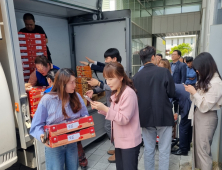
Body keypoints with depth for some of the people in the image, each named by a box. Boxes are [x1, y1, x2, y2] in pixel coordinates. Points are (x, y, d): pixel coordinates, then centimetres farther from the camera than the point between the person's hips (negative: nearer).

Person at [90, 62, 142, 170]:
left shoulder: (128, 93, -22)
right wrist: (101, 109, -5)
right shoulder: (116, 93, 8)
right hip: (119, 140, 9)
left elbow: (123, 119, -24)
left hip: (129, 142, -9)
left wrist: (105, 108, -27)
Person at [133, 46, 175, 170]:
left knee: (148, 149, 16)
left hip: (145, 117, 3)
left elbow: (135, 97, 4)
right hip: (163, 115, -3)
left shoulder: (136, 77, -1)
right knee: (164, 150, 9)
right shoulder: (164, 71, -9)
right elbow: (172, 93, -4)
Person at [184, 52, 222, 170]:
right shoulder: (204, 80, 8)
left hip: (207, 117, -8)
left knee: (203, 149, 4)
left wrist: (193, 92, -16)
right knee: (197, 147, 17)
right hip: (197, 115, 8)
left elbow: (204, 107, -19)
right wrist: (192, 91, -6)